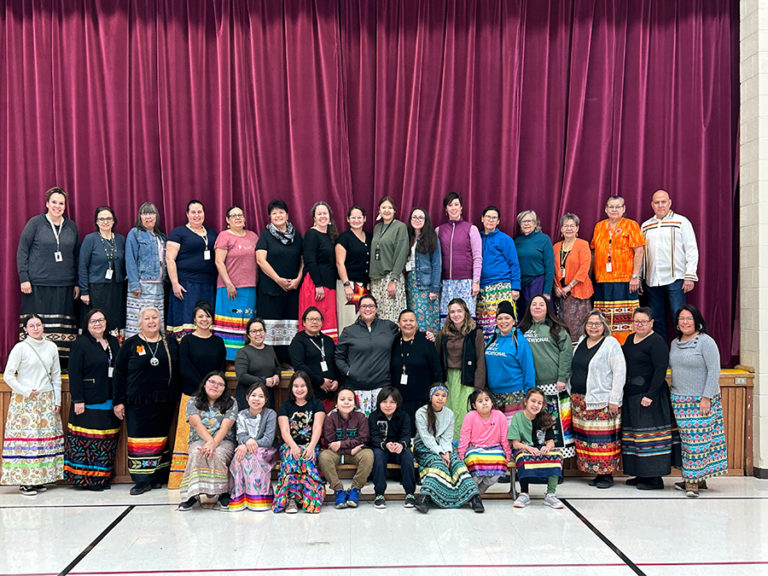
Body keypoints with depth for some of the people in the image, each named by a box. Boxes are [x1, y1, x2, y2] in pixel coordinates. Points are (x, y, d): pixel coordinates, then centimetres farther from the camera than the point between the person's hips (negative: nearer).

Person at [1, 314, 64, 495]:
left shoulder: (51, 347, 9)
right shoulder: (20, 348, -3)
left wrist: (57, 400, 8)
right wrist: (26, 392, -10)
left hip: (46, 400, 4)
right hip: (25, 401, -4)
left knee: (47, 437, 2)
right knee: (26, 438, -7)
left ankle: (39, 479, 11)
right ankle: (24, 481, 0)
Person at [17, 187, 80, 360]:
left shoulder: (71, 226, 12)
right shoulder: (35, 222, 3)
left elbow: (77, 255, 16)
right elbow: (22, 250, 1)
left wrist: (77, 283, 11)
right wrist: (24, 278, -6)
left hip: (64, 286, 3)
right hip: (38, 284, -3)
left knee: (63, 326, -1)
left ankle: (62, 362, 2)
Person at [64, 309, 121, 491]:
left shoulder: (113, 342, 13)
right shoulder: (80, 344, -3)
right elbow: (74, 373, -8)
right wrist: (77, 400, -15)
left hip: (109, 401, 6)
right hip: (88, 401, -6)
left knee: (107, 440, 8)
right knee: (87, 440, -5)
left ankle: (102, 477, 16)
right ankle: (86, 478, 5)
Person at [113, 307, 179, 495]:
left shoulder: (171, 343, 8)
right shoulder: (130, 344, 3)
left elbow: (178, 372, 11)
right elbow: (119, 373, 2)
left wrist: (177, 398, 7)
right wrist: (118, 401, -3)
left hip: (164, 402, 2)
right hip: (137, 403, -2)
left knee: (161, 439, 7)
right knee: (139, 439, -3)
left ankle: (158, 477, 17)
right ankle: (143, 480, 4)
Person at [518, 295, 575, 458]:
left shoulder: (556, 329, 3)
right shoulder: (523, 330, 13)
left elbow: (566, 352, -3)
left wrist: (562, 378, -10)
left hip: (555, 384, -3)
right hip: (533, 385, 3)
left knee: (559, 419, -3)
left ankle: (563, 450, 5)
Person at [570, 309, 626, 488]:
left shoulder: (611, 343, -5)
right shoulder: (581, 342, 15)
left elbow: (620, 372, -10)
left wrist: (614, 400, -14)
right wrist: (572, 394, 18)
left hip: (602, 400, -7)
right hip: (580, 400, 7)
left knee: (604, 438, -6)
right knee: (585, 437, 7)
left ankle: (607, 474, 4)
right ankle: (597, 472, 16)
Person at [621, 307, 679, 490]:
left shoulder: (657, 342, -10)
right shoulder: (630, 339, 14)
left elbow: (660, 370, -16)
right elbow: (622, 364, 20)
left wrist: (650, 395, -22)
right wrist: (620, 392, 12)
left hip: (649, 395, -8)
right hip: (631, 395, 8)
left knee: (649, 435, -6)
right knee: (634, 434, 11)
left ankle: (655, 478, 1)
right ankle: (642, 475, 20)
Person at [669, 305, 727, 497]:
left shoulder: (706, 341, -7)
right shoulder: (675, 343, 13)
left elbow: (714, 371, -11)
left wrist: (706, 398, -16)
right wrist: (673, 396, 15)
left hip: (701, 401, -6)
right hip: (680, 401, 6)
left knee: (698, 438, -6)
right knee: (686, 439, 7)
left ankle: (693, 481, -1)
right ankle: (697, 479, 15)